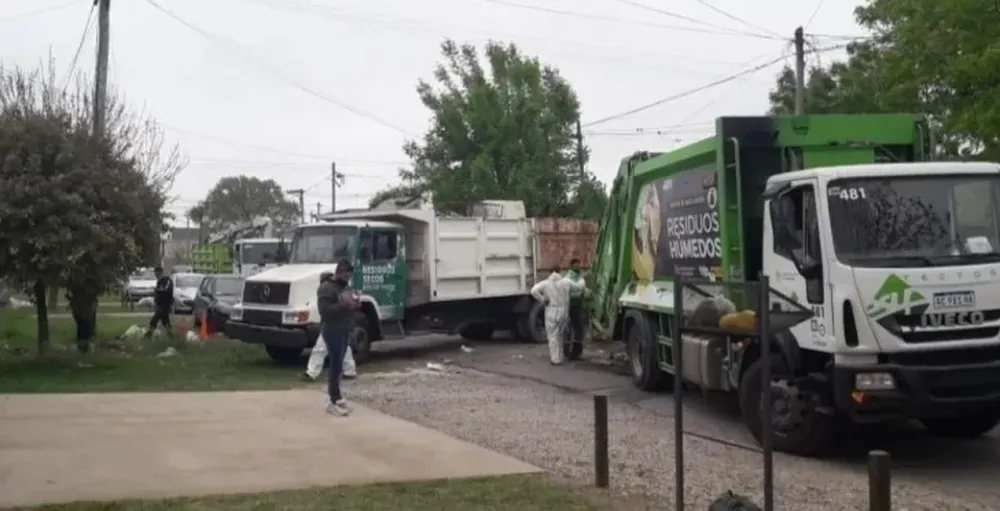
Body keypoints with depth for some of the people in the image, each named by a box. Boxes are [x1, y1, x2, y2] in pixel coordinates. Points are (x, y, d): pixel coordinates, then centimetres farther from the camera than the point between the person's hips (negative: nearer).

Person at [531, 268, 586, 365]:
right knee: (560, 335, 17)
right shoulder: (566, 282, 2)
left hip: (551, 312, -3)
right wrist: (582, 280, 35)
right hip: (563, 312, 3)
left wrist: (543, 301, -9)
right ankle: (558, 357, 23)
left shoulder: (546, 283, -4)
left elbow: (534, 291, -19)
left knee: (553, 336, 3)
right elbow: (579, 287, 14)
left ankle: (555, 359, 1)